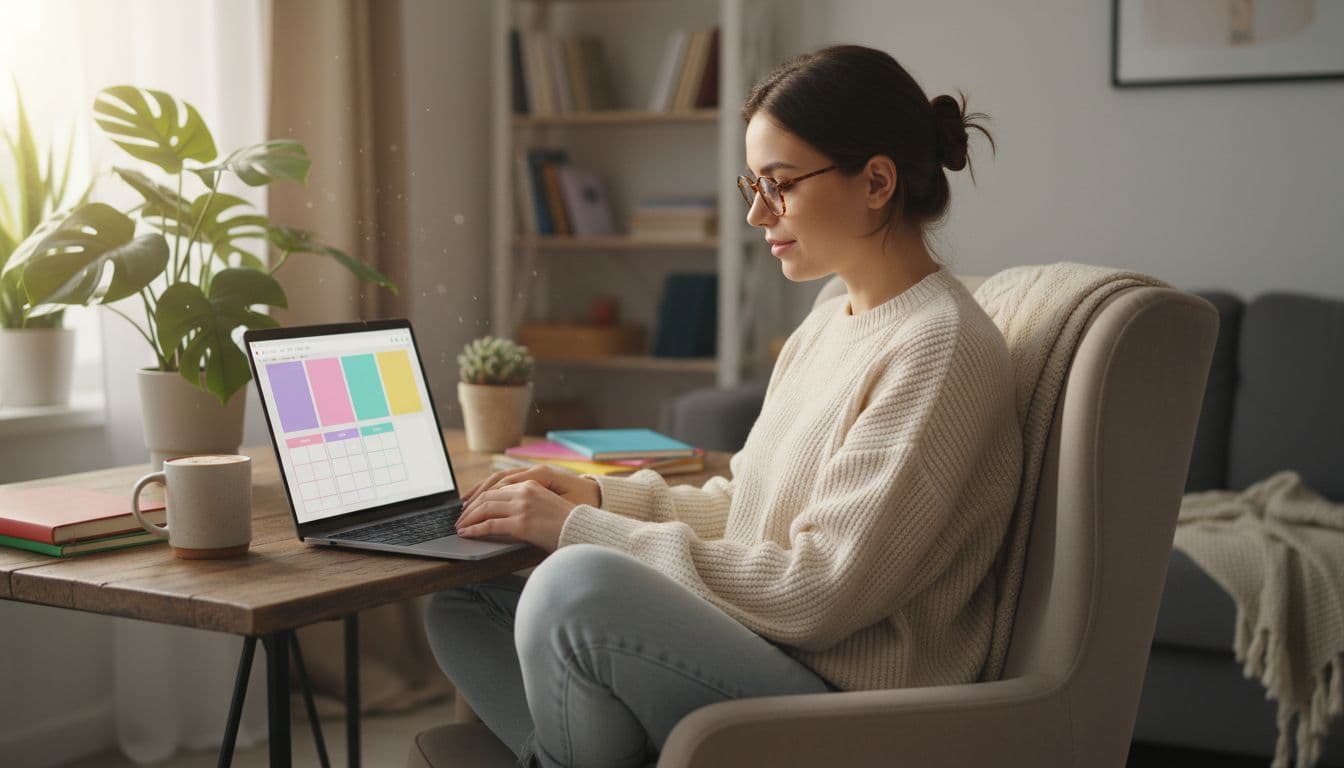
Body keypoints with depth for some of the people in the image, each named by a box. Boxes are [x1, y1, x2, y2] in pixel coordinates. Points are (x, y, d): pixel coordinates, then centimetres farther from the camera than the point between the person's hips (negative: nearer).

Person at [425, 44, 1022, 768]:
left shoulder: (942, 349, -16)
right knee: (462, 602, 6)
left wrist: (582, 530, -16)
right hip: (754, 646, 10)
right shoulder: (830, 320, 14)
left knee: (577, 584, -32)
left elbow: (822, 593, -20)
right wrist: (600, 496, 4)